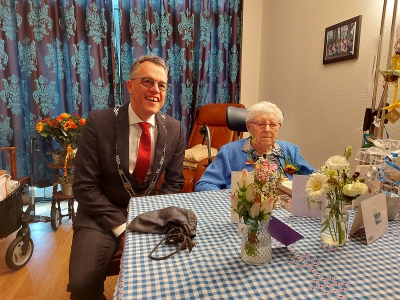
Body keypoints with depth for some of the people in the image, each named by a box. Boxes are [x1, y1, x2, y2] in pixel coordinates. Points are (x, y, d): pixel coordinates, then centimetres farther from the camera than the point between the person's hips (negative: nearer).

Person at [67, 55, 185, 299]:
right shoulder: (99, 122, -13)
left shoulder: (174, 129, -4)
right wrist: (121, 226, -17)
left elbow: (174, 183, 3)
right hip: (103, 216, -2)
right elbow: (85, 187, -11)